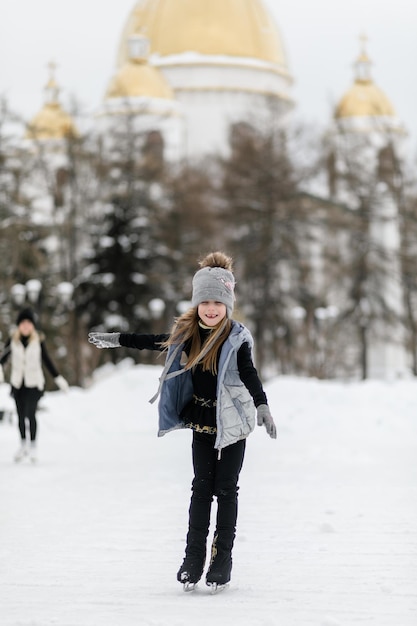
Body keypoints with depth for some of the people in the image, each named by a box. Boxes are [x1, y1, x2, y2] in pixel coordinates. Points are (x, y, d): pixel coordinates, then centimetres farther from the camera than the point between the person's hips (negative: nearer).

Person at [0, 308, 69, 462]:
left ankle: (33, 446, -3)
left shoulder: (38, 341, -5)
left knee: (30, 413, -15)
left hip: (34, 383, -2)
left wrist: (58, 379, 3)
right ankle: (23, 446, 27)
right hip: (17, 383, 2)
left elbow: (47, 361, 3)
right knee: (21, 416, 11)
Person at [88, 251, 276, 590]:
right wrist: (116, 339, 21)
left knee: (226, 489, 1)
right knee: (202, 486, 4)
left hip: (232, 422, -4)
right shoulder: (188, 333, 2)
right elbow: (155, 342, 16)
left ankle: (223, 556, 10)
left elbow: (249, 375, -23)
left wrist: (262, 406, -39)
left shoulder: (237, 338, -13)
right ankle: (194, 556, 7)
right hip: (202, 421, 4)